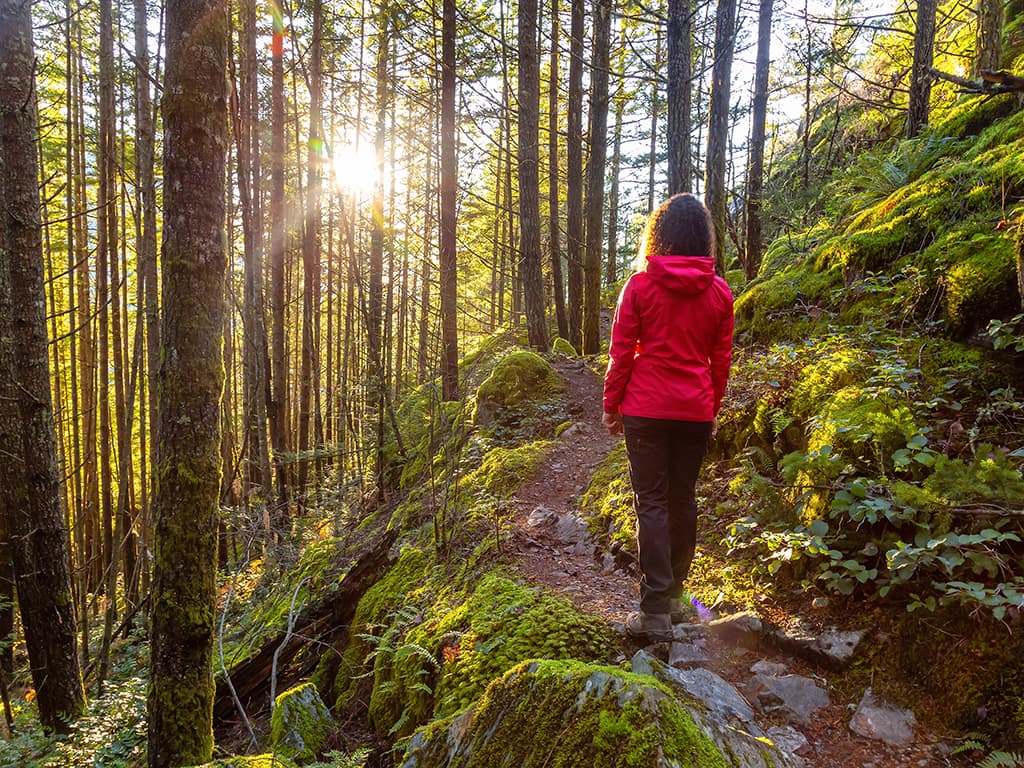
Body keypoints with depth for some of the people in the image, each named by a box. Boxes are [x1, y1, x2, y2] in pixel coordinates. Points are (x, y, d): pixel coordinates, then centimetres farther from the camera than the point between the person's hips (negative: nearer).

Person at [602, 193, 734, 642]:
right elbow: (721, 360, 8)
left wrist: (611, 405, 4)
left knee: (651, 502, 0)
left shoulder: (640, 285, -5)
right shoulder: (719, 293, 4)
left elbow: (621, 352, -5)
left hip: (646, 408, -3)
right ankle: (674, 595, 27)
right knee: (684, 499, 14)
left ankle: (656, 613, -1)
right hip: (696, 411, 3)